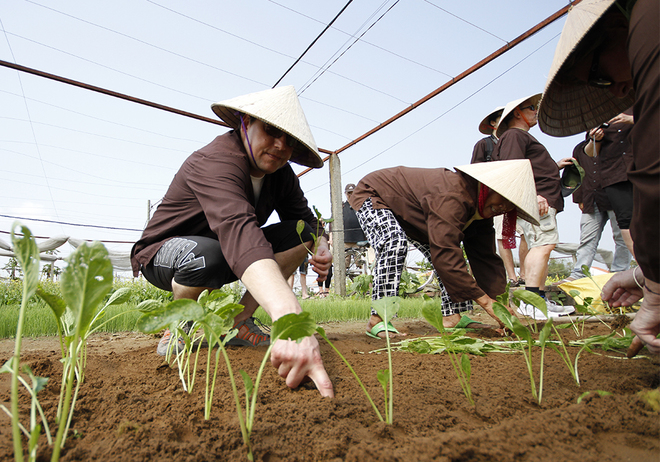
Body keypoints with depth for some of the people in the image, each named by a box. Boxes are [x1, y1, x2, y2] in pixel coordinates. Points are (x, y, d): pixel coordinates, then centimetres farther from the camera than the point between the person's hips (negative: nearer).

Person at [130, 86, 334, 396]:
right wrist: (290, 318, -64)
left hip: (232, 257, 7)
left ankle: (240, 323, -6)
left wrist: (320, 244, -28)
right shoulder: (216, 162, -32)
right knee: (208, 254, -40)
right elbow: (237, 228, -50)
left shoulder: (279, 172, -6)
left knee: (300, 234, -13)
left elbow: (304, 216, -1)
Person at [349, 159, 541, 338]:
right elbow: (445, 254, -43)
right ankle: (377, 321, -31)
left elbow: (486, 258, -6)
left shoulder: (482, 211, -7)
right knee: (395, 243, -37)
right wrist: (484, 300, -39)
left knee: (443, 248, 2)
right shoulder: (451, 197, -38)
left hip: (404, 214, 9)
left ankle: (451, 316, 4)